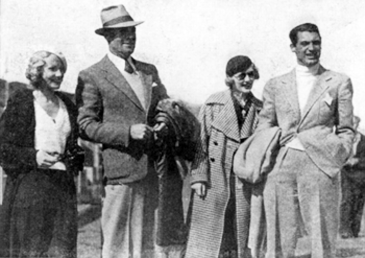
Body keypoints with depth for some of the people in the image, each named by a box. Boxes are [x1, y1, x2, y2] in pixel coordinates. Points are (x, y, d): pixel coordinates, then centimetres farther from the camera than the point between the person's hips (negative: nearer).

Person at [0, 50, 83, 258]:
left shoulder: (67, 104, 15)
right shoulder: (20, 101, -2)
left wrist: (77, 159, 3)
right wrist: (34, 157, -18)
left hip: (63, 184, 5)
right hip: (29, 184, -5)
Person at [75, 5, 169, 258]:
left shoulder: (150, 71, 16)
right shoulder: (92, 76, -3)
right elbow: (85, 125, -7)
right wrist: (128, 132, -17)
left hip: (152, 169, 6)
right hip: (121, 170, -6)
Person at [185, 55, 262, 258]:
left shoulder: (259, 109, 6)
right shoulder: (213, 104, -1)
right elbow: (200, 141, -2)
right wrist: (199, 177, -9)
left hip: (246, 183, 3)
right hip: (214, 182, -2)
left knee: (242, 237, 7)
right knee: (208, 235, 1)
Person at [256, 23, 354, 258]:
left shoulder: (339, 83, 10)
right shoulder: (276, 85, 15)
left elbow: (346, 130, 11)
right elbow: (264, 128, 18)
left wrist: (335, 162, -2)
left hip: (320, 167, -2)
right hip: (281, 166, 2)